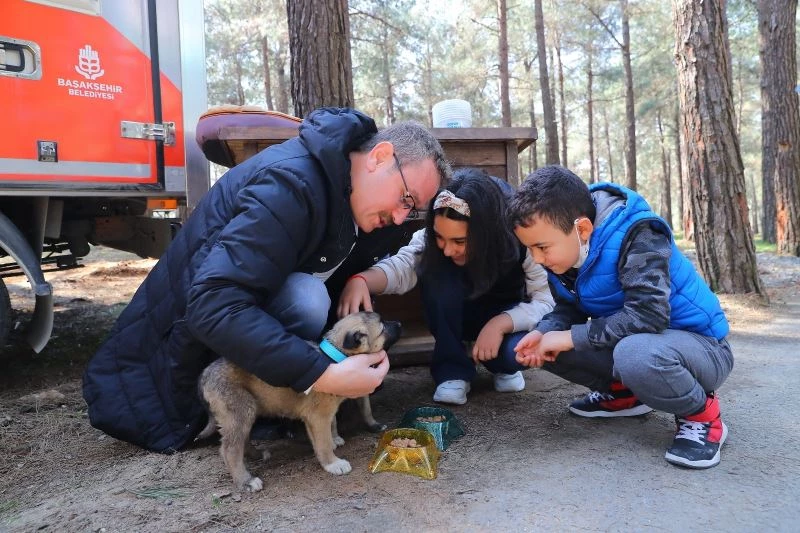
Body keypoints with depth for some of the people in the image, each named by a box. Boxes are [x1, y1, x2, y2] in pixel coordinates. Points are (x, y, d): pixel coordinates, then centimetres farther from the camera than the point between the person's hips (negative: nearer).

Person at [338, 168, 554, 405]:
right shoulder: (440, 235, -26)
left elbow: (545, 301, -27)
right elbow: (403, 265, -41)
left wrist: (500, 324, -41)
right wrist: (360, 280, -60)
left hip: (507, 317, -1)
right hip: (457, 318, 2)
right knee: (437, 273, -31)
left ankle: (505, 366, 3)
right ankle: (453, 368, -15)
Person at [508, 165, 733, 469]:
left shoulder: (638, 237, -27)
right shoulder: (564, 248, -4)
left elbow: (647, 314, -36)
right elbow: (568, 308, 3)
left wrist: (571, 338, -29)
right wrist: (545, 332, -19)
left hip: (698, 343, -7)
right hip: (630, 341, 7)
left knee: (636, 355, -42)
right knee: (539, 347, -7)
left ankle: (701, 414, -10)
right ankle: (623, 393, 12)